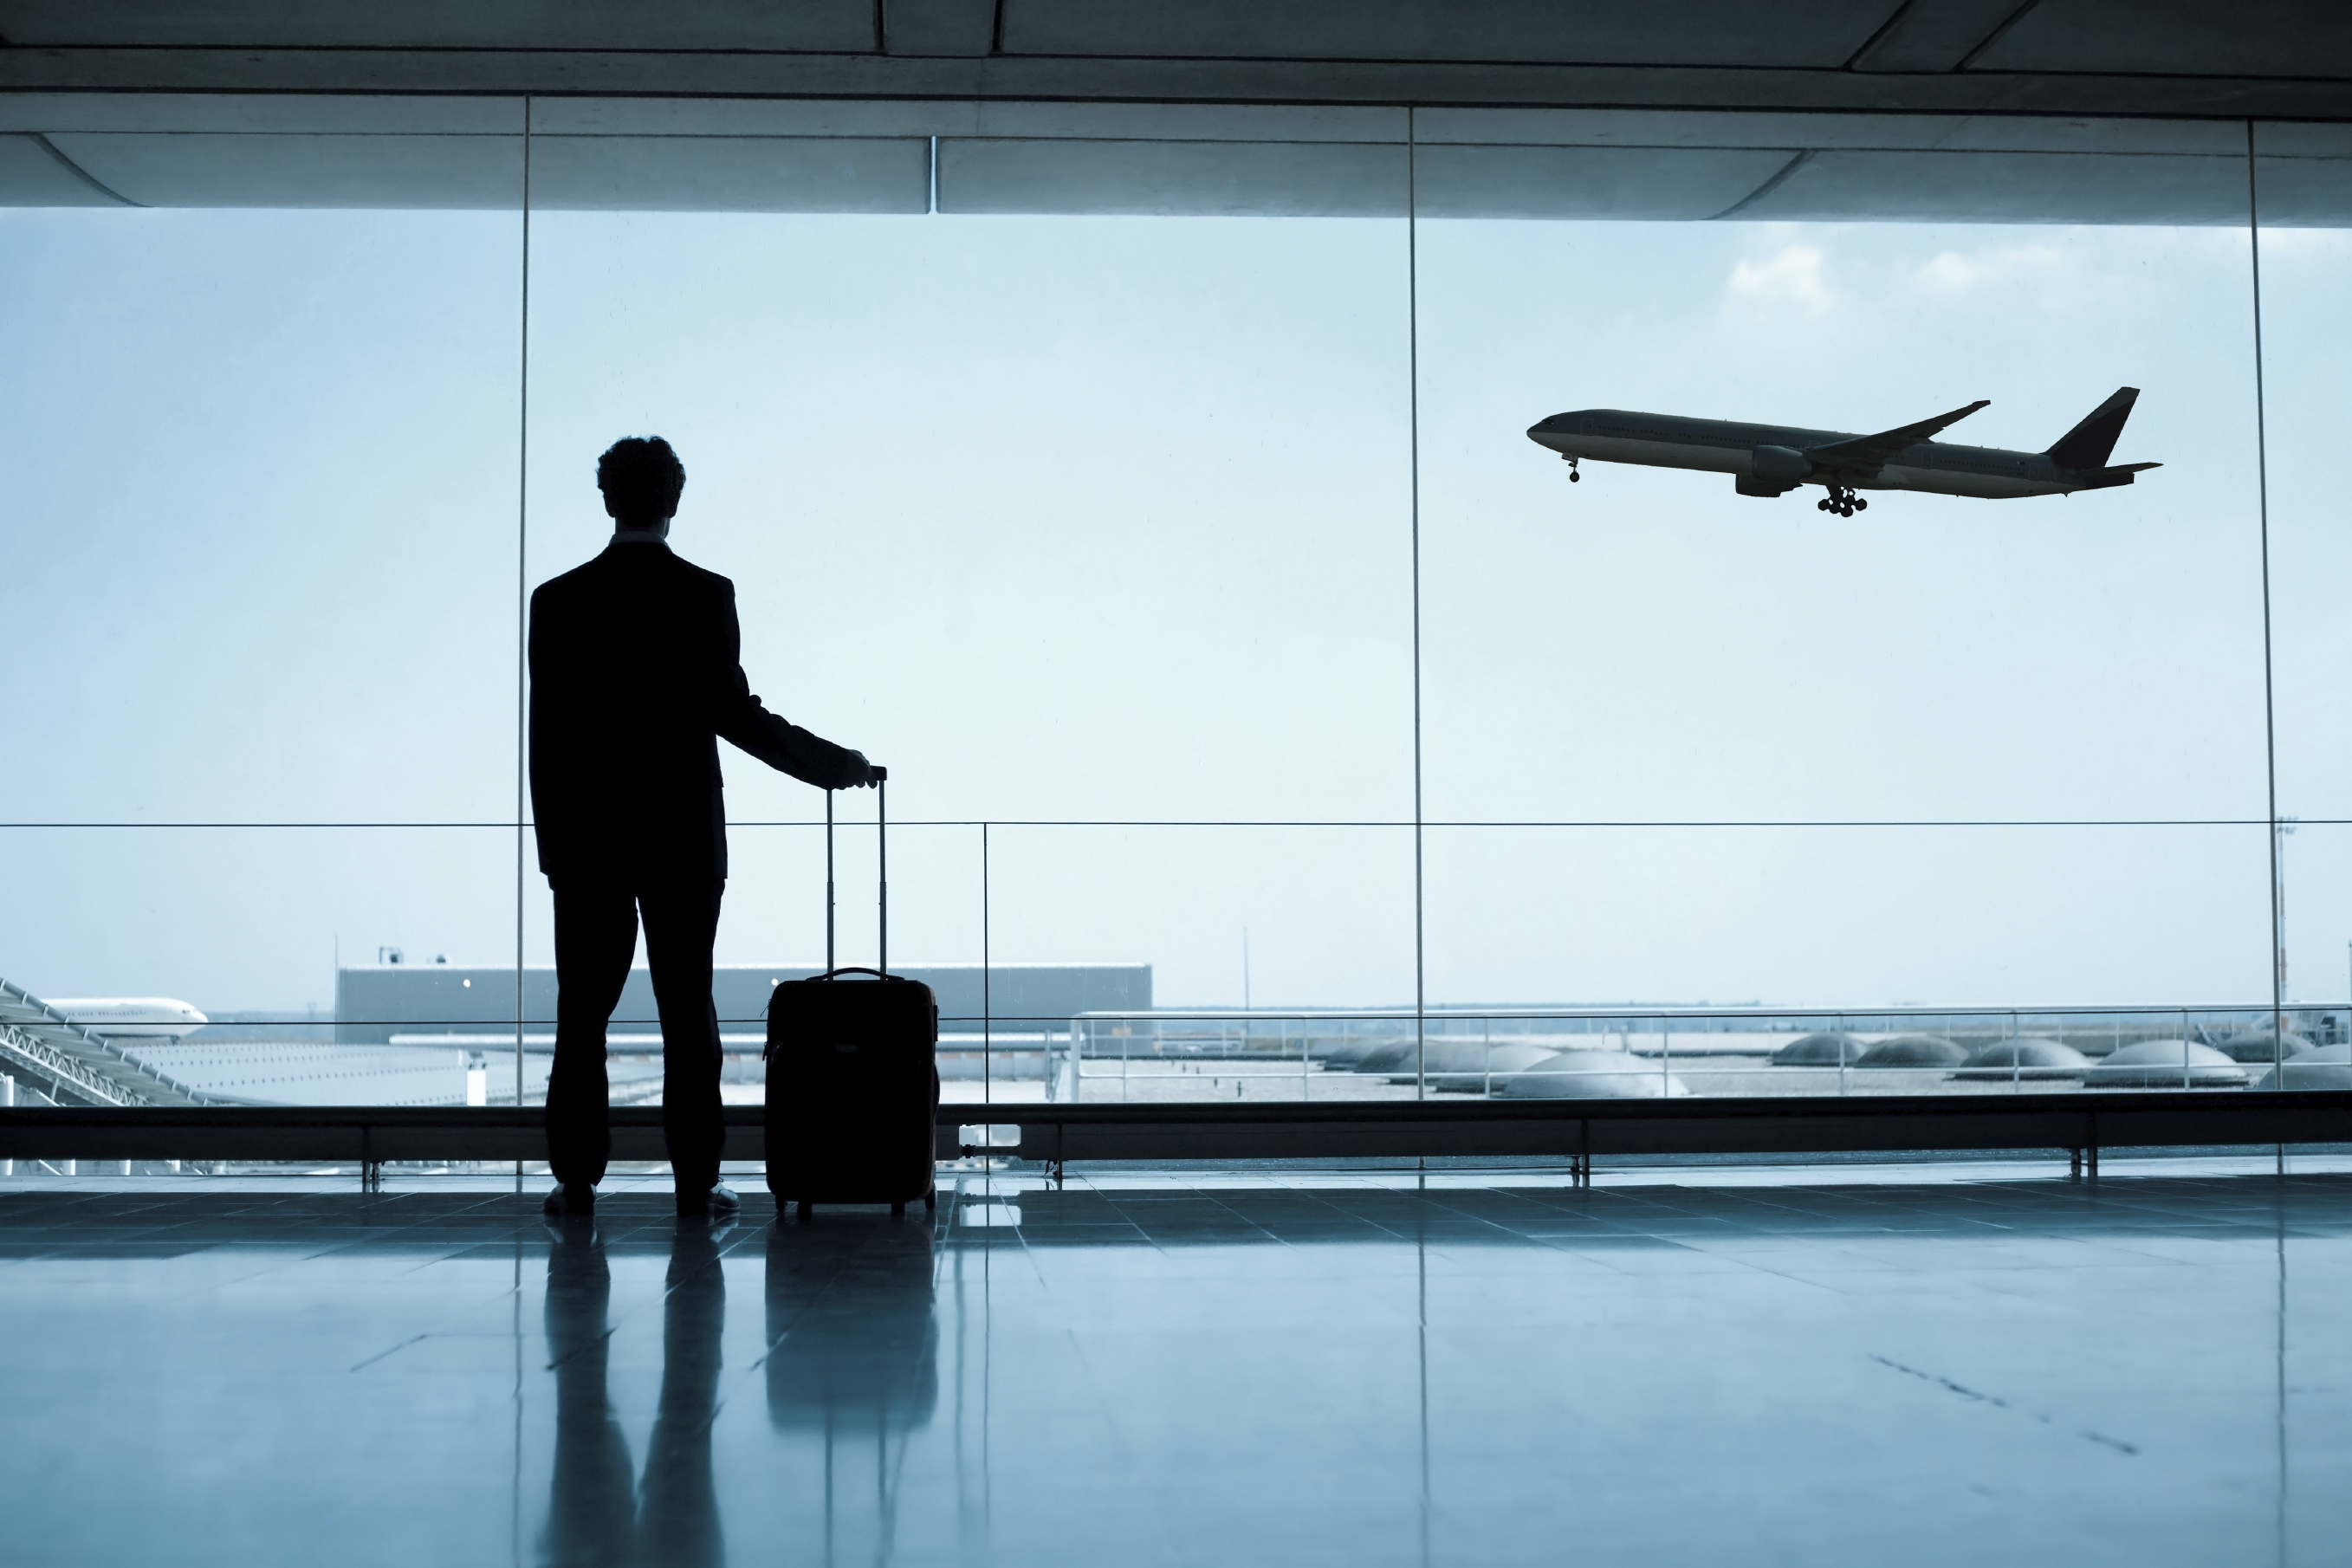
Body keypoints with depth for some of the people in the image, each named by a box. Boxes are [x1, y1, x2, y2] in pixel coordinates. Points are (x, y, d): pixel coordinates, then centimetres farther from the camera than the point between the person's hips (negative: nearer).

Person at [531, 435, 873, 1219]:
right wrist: (831, 763, 2)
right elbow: (733, 712, -8)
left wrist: (552, 838, 8)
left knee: (582, 1013, 5)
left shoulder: (558, 600, 1)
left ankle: (577, 1177, 4)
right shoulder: (706, 594, -3)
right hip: (683, 833, -1)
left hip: (586, 835, 1)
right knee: (687, 1013, 2)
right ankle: (695, 1180, 2)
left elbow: (544, 732, 1)